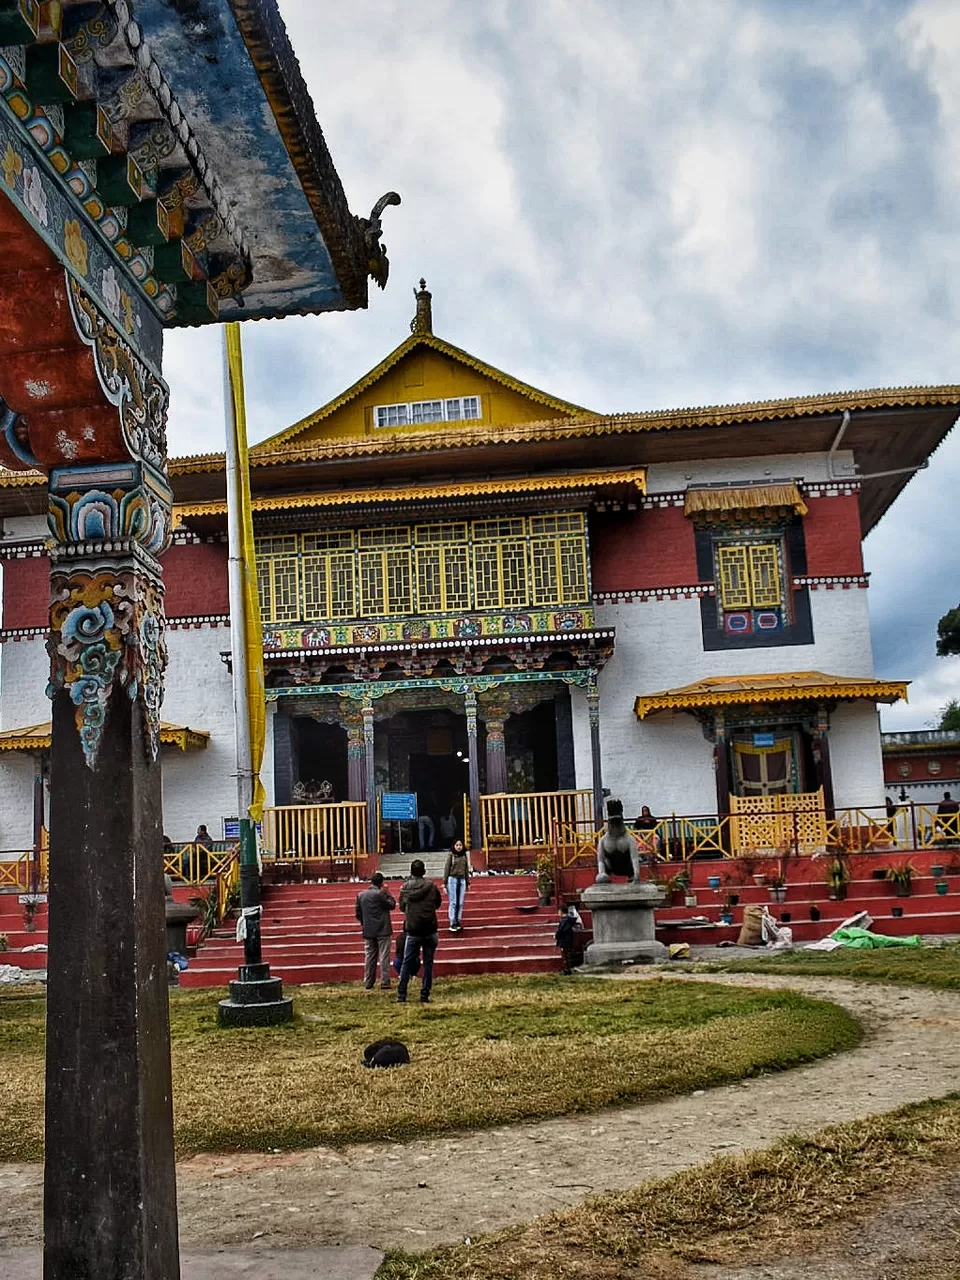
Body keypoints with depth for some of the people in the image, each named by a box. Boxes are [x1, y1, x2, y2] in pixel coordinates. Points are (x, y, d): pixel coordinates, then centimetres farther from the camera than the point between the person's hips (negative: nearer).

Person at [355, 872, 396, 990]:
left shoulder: (361, 894, 4)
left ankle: (368, 983, 12)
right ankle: (385, 982, -2)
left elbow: (358, 912, 11)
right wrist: (386, 893, -1)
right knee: (384, 956, 0)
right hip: (382, 930, -5)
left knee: (369, 957, 11)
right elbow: (392, 905, -8)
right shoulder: (380, 894, -15)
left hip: (368, 931, 5)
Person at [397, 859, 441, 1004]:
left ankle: (401, 996, 4)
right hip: (430, 930, 0)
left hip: (413, 931, 1)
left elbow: (402, 907, 8)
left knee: (407, 963, 8)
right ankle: (425, 996, 6)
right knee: (428, 963, 7)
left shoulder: (405, 887, -2)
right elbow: (438, 903, 10)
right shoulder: (431, 886, -5)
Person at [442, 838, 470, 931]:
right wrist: (444, 882, -5)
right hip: (452, 879, -4)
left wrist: (468, 882, 15)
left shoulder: (465, 856, 9)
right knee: (453, 902, -4)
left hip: (462, 880, 4)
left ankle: (458, 922, 12)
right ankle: (452, 924, -3)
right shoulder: (451, 855, -2)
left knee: (460, 903, 4)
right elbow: (446, 868, -2)